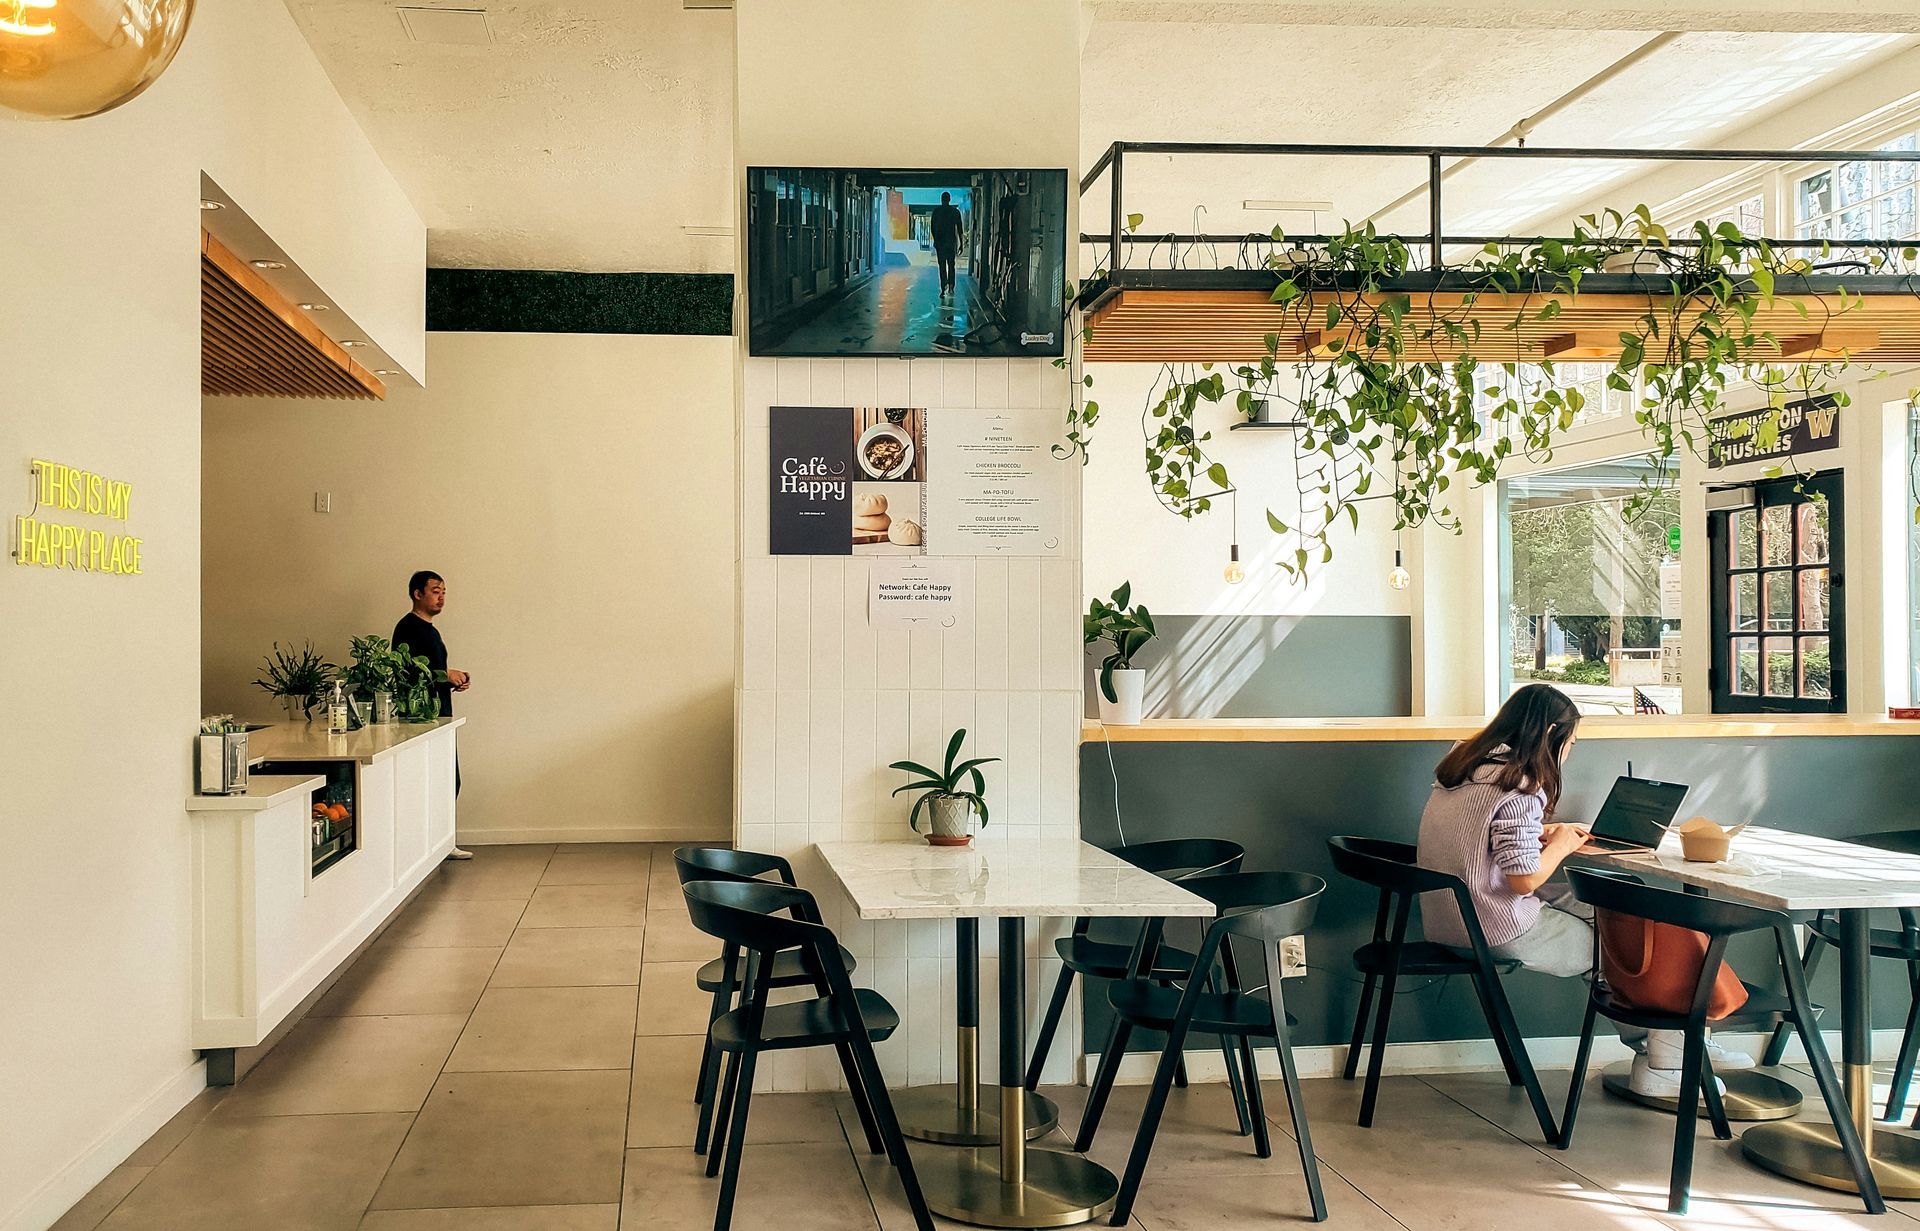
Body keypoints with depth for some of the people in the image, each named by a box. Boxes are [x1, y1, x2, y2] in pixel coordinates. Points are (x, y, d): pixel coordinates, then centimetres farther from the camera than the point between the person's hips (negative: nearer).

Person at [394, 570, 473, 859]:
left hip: (441, 715, 10)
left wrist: (454, 681, 8)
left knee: (450, 781, 11)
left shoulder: (430, 630, 21)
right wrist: (446, 675, -15)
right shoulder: (408, 627, -10)